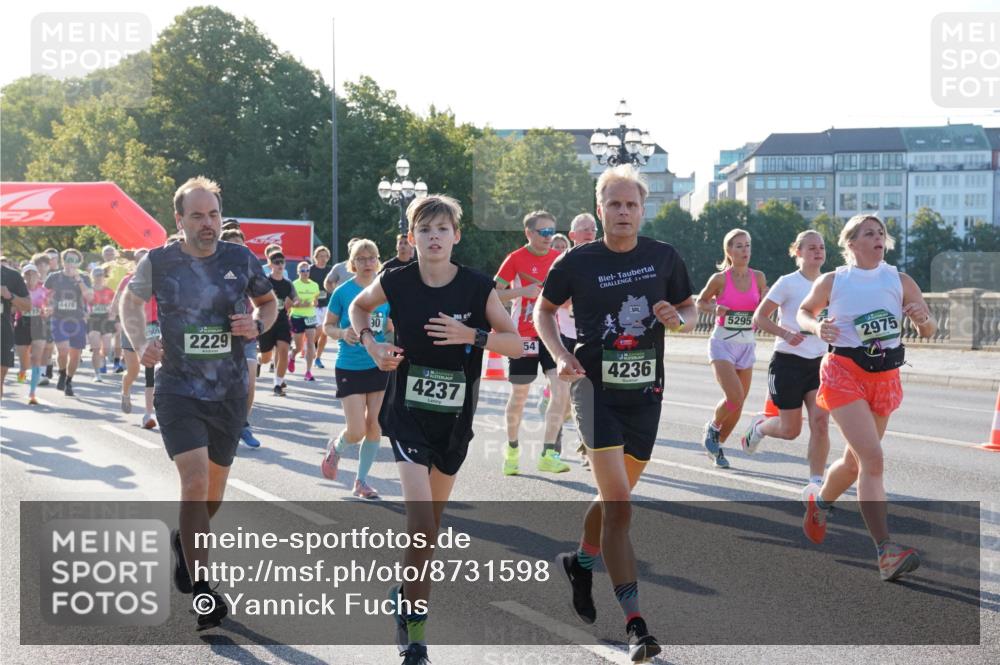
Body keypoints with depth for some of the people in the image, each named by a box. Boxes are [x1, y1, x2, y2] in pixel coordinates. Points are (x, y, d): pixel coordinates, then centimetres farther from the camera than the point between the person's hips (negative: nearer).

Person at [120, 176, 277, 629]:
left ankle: (185, 539, 47)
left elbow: (268, 302, 15)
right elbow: (131, 301, 14)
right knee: (195, 481, -18)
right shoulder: (158, 262, -5)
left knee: (214, 489, 14)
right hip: (178, 391, -3)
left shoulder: (241, 259, -2)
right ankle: (201, 589, -9)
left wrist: (257, 325, -7)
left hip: (230, 393, 3)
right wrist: (140, 344, -2)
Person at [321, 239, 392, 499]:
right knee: (356, 431, -8)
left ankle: (361, 480, 20)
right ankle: (335, 448, 27)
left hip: (380, 366, 3)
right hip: (350, 367, -3)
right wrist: (342, 333, -19)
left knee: (375, 426, 4)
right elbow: (327, 325, 1)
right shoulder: (343, 291, -7)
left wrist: (393, 326, -10)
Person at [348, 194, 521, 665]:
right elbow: (359, 307, 13)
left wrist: (474, 335, -22)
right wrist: (371, 344, -4)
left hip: (455, 419, 2)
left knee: (432, 519, 16)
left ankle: (409, 594, 43)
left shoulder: (478, 287, -9)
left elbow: (516, 344, -6)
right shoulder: (396, 282, -8)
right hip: (407, 414, -2)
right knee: (420, 517, -16)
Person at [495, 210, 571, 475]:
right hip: (523, 335, -3)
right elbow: (493, 294, -6)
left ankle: (547, 455, -6)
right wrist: (523, 291, -18)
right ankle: (512, 449, 29)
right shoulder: (515, 259, -6)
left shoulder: (559, 258, 6)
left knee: (561, 390, -11)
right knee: (519, 396, 7)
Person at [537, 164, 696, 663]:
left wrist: (678, 318, -9)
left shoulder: (664, 257, 2)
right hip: (596, 386, -3)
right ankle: (635, 623, -12)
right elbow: (544, 308, 10)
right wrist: (560, 355, -6)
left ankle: (581, 562, 46)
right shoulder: (578, 261, -4)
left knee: (617, 496, 16)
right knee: (618, 502, -13)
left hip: (645, 392, 4)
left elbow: (690, 309, 15)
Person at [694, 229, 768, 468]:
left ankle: (717, 445, 26)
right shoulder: (720, 279, -7)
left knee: (738, 403, 5)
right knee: (734, 396, -20)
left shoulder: (759, 277, 3)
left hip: (747, 345, 4)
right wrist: (715, 309, -13)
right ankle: (712, 427, 10)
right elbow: (700, 302, 7)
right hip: (722, 343, -4)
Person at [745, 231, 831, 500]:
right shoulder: (788, 282, -8)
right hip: (788, 363, -4)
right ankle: (759, 426, 37)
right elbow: (759, 317, -10)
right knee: (791, 430, 3)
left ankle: (815, 484, -7)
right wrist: (785, 333, -24)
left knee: (820, 422, -13)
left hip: (818, 363, 4)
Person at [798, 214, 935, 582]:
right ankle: (886, 553, -23)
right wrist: (817, 327, -8)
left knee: (856, 460, 17)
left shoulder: (900, 281, 2)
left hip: (885, 376, 4)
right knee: (872, 457, -20)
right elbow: (804, 311, 14)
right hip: (844, 372, -4)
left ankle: (819, 503, 49)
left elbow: (929, 331, 6)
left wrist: (923, 319, -18)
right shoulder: (833, 281, -1)